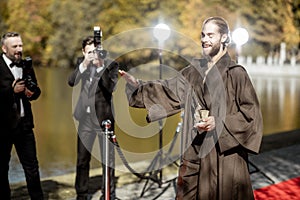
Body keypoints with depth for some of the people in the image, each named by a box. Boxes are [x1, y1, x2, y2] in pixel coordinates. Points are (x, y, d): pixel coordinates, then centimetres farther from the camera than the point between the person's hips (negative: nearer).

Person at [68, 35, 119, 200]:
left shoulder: (111, 65, -6)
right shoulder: (81, 63, 6)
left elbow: (110, 88, -19)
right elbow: (71, 82, -8)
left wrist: (101, 67, -26)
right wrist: (84, 65, -20)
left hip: (103, 117, -3)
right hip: (86, 118, 4)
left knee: (108, 159, 3)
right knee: (82, 159, 11)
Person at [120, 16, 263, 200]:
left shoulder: (236, 73, -7)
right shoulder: (194, 71, 10)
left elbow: (251, 111, -8)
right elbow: (168, 90, 16)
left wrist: (220, 123, -18)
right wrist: (137, 84, 6)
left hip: (224, 152, -5)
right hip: (195, 149, 6)